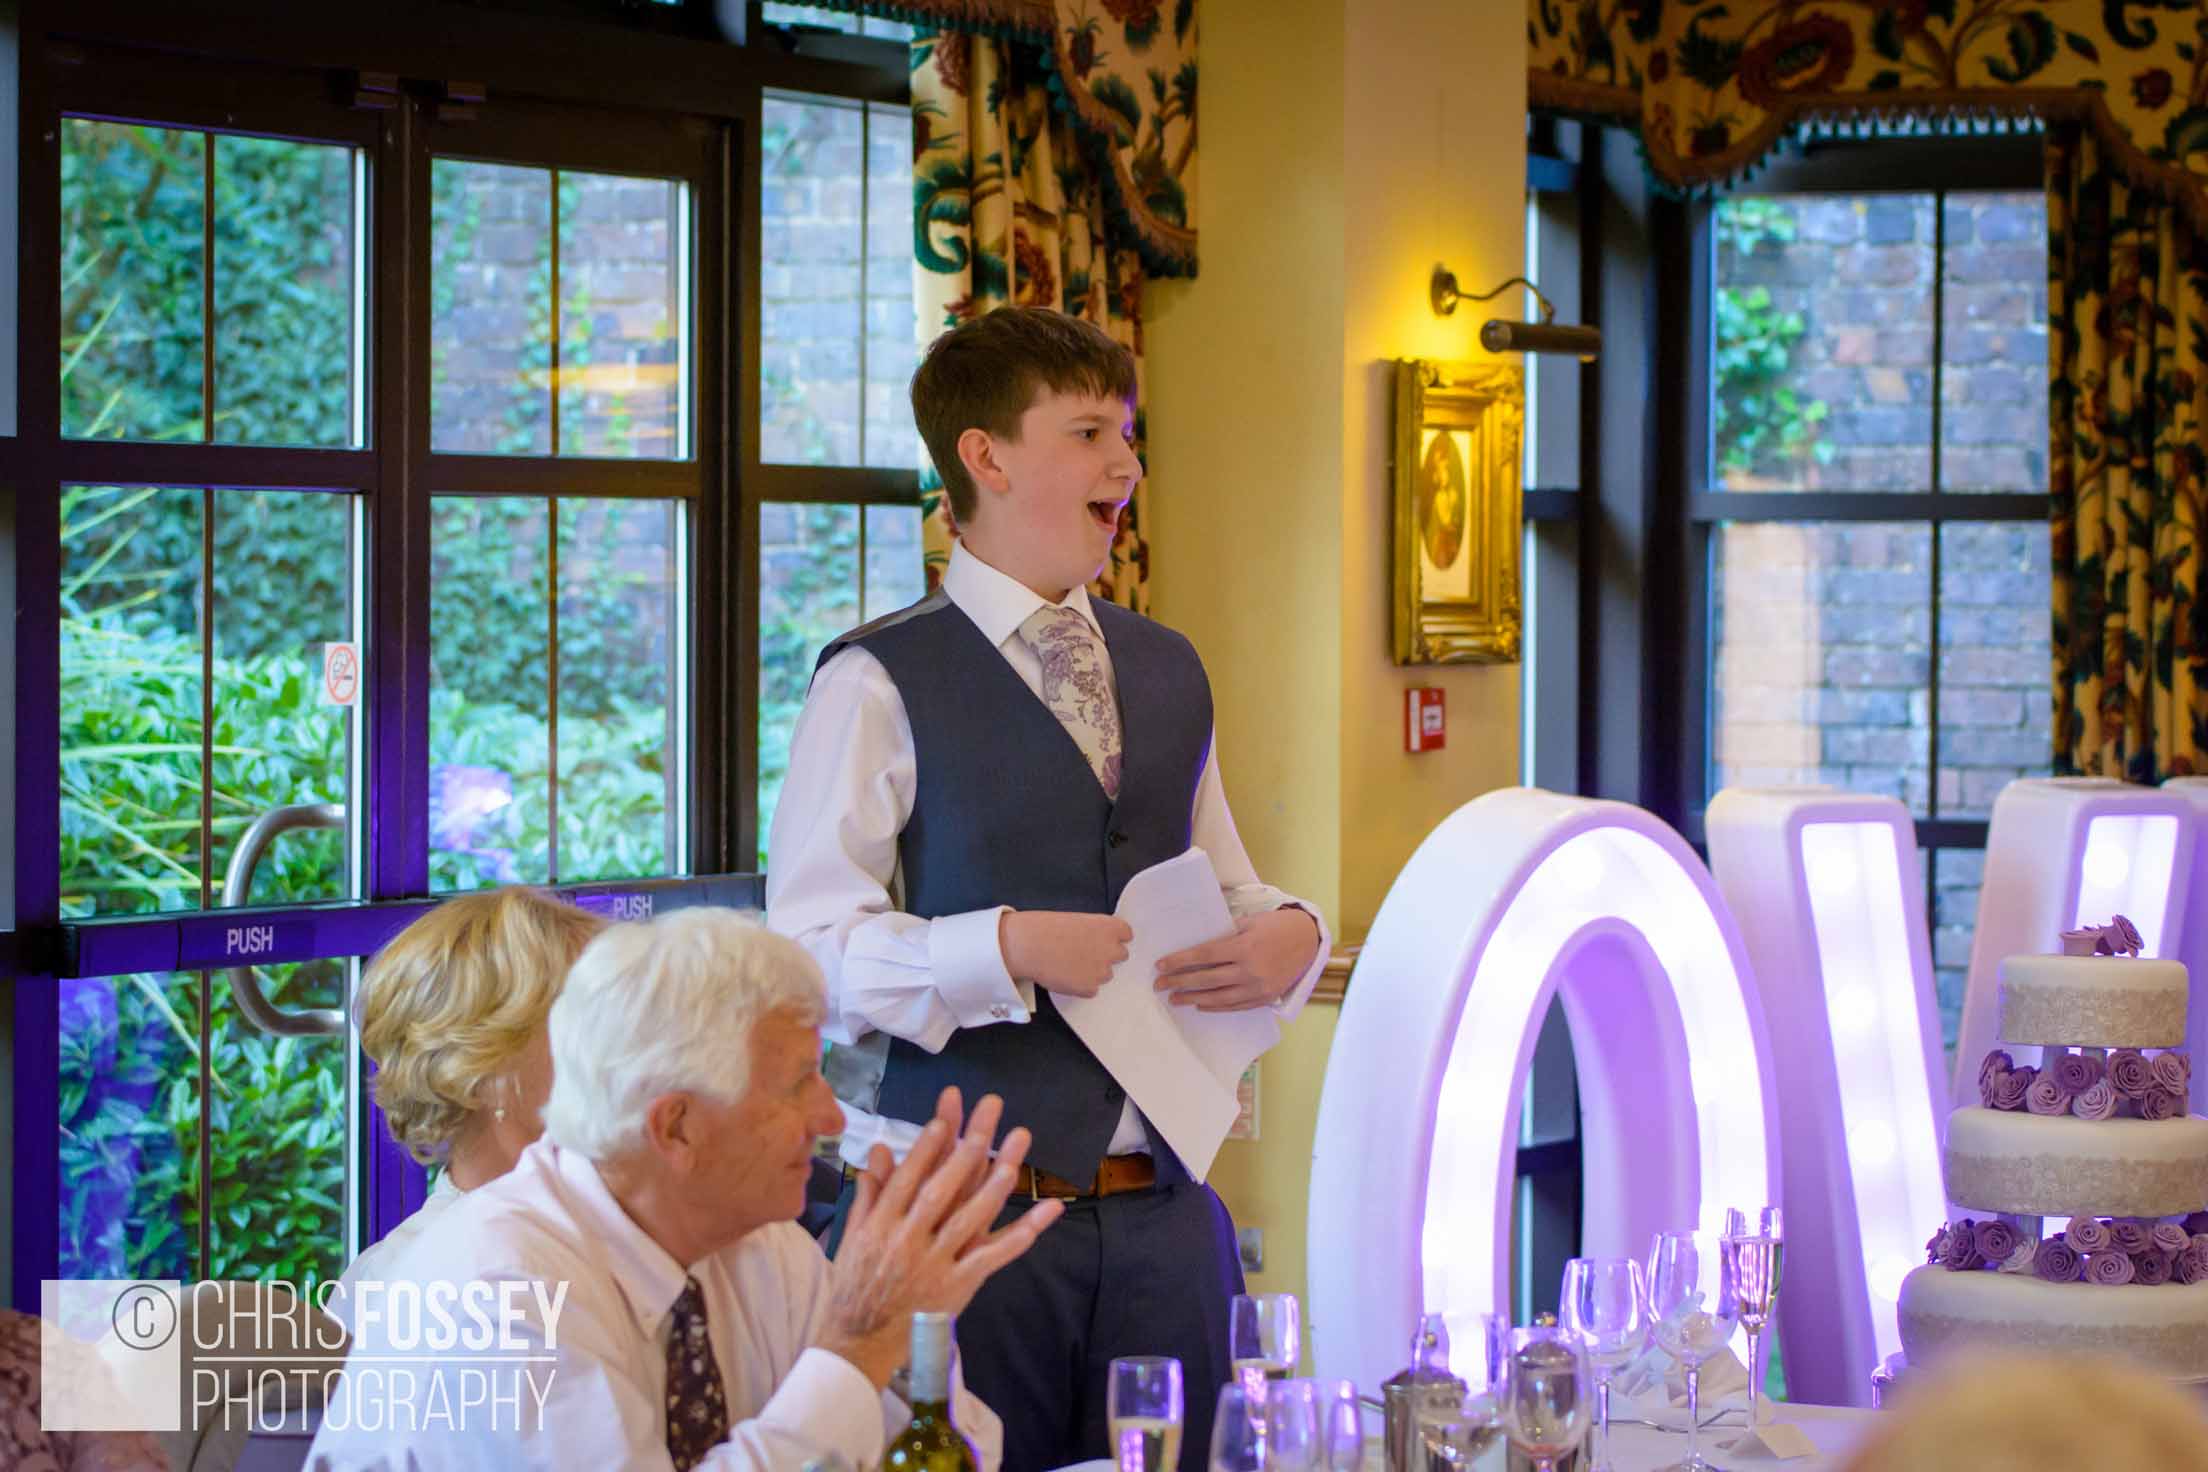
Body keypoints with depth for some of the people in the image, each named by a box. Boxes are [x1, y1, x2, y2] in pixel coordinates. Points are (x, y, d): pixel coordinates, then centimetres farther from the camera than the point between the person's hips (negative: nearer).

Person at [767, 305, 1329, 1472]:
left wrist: (1285, 935, -3)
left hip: (1161, 1209, 6)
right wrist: (1011, 947, -23)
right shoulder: (881, 684, -6)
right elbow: (808, 951, -12)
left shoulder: (1167, 673, 15)